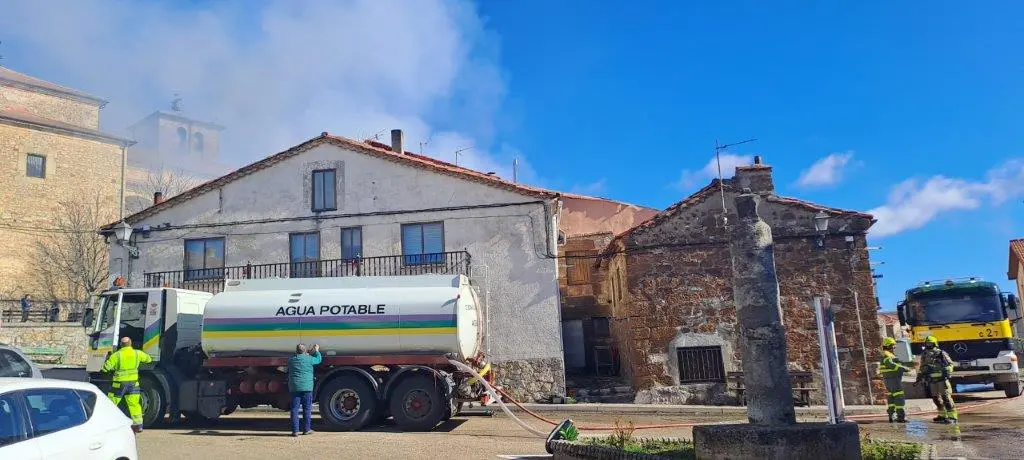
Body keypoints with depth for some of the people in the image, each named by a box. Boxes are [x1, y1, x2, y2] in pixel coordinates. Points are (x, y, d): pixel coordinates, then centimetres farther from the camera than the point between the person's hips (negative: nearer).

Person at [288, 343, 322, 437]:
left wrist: (308, 354, 35)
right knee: (307, 409, 8)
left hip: (294, 388, 2)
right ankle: (307, 429, 14)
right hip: (306, 387, -2)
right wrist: (316, 351, 32)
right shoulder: (309, 359, -3)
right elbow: (318, 359, 14)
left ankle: (295, 430, 2)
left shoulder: (291, 360, 6)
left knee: (294, 409, 4)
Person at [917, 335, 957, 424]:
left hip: (942, 379, -6)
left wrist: (947, 372, -19)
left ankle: (952, 417, -8)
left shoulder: (941, 354, -7)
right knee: (936, 398, 12)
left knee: (946, 397, -11)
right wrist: (919, 377, 14)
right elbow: (922, 367, 18)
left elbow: (950, 364, -5)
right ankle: (943, 416, 26)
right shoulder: (924, 355, 9)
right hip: (932, 381, 6)